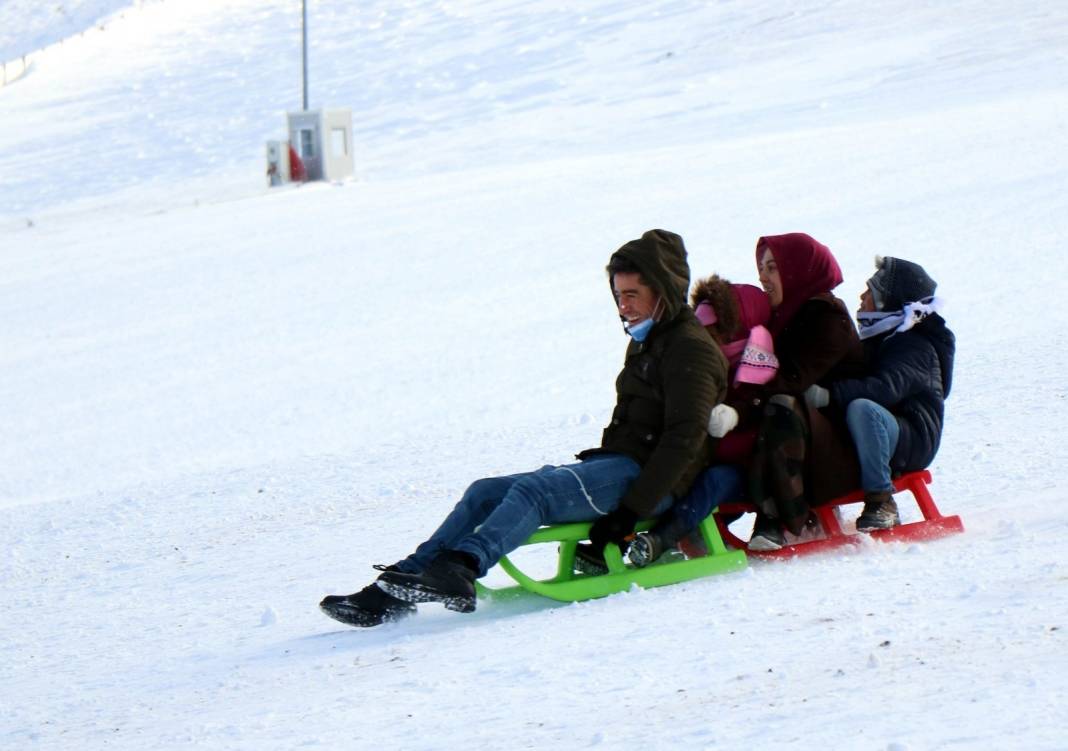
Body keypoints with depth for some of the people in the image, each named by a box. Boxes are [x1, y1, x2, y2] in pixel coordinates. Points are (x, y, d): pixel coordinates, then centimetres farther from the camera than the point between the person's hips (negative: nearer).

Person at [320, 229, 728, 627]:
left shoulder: (691, 348, -8)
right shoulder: (646, 343, 24)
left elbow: (686, 438, -18)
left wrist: (631, 510, -23)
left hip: (646, 477, -10)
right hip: (619, 467, 10)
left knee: (533, 490, -32)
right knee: (485, 492, -3)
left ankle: (458, 569, -55)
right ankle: (394, 588, -16)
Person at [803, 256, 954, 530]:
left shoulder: (915, 347, -14)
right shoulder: (876, 340, 17)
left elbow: (886, 387, -31)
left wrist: (828, 394, -42)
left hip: (914, 442, -9)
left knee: (862, 408, -37)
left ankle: (882, 504, -33)